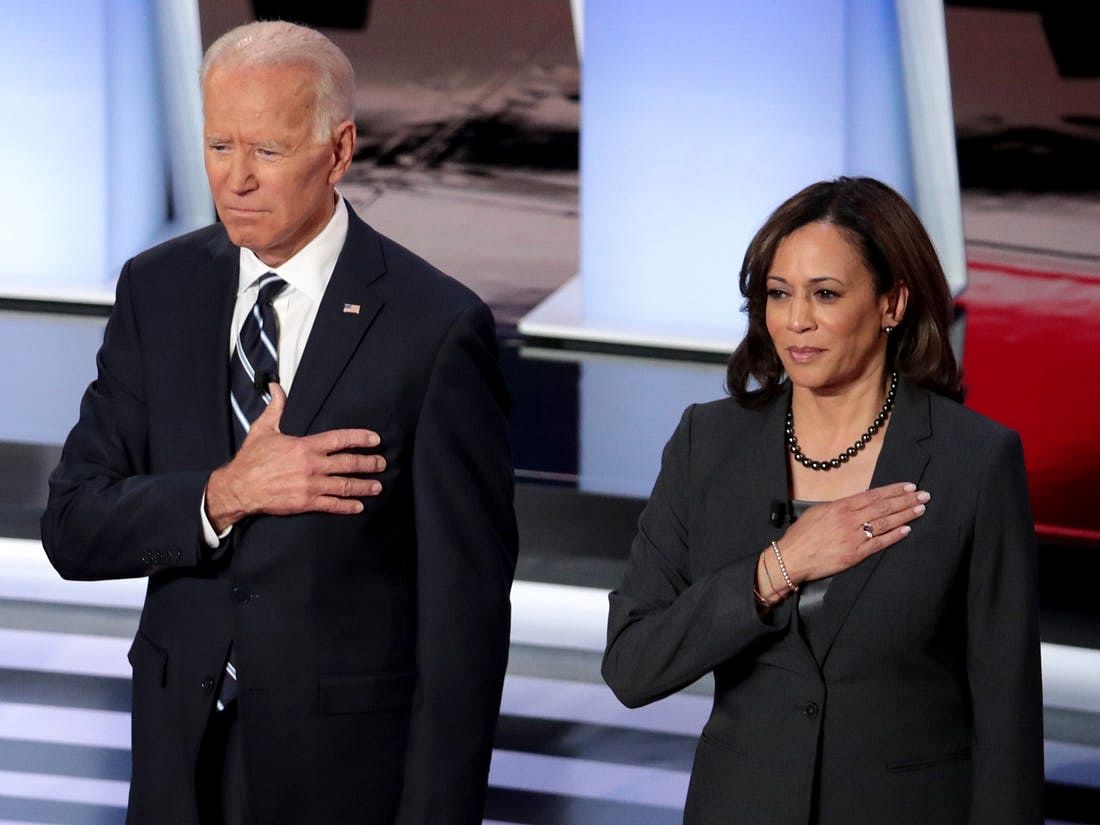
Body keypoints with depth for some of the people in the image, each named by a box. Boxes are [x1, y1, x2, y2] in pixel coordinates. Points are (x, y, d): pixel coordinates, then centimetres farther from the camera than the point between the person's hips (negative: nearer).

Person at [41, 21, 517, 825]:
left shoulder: (439, 327, -12)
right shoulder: (157, 289, 2)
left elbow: (465, 604, -11)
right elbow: (73, 526, -1)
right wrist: (223, 496, -18)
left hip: (347, 760, -4)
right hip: (181, 753, 4)